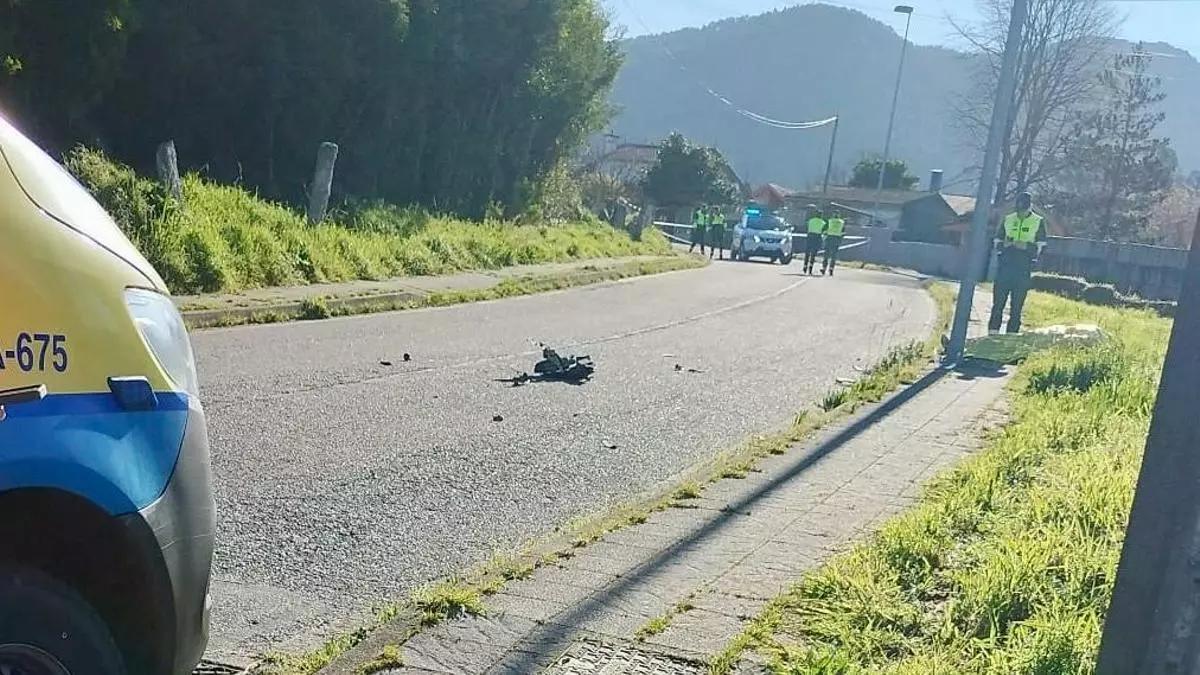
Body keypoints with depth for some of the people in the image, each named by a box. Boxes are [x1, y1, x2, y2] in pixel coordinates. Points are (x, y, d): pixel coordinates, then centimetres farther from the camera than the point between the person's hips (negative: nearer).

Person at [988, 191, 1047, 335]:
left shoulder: (1039, 222, 4)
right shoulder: (1007, 219, 11)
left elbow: (1040, 248, -2)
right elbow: (997, 242, 13)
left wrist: (1025, 246, -19)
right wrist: (1005, 244, -9)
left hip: (1023, 268, -2)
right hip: (1005, 265, 2)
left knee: (1017, 304, 1)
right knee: (998, 300, -1)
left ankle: (1012, 333, 5)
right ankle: (993, 331, 1)